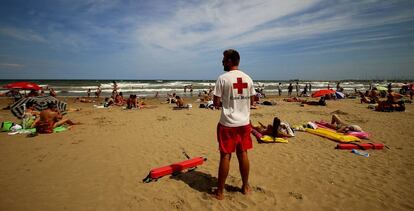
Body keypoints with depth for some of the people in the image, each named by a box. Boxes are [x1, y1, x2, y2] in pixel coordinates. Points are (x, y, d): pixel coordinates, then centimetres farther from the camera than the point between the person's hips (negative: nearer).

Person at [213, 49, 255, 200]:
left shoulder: (223, 78, -10)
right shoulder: (248, 78, 5)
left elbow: (216, 103, -10)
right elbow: (251, 101, 12)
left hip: (228, 124, -4)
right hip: (244, 122, 5)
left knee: (225, 156, 3)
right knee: (243, 154, 14)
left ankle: (220, 191, 16)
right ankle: (245, 187, 29)